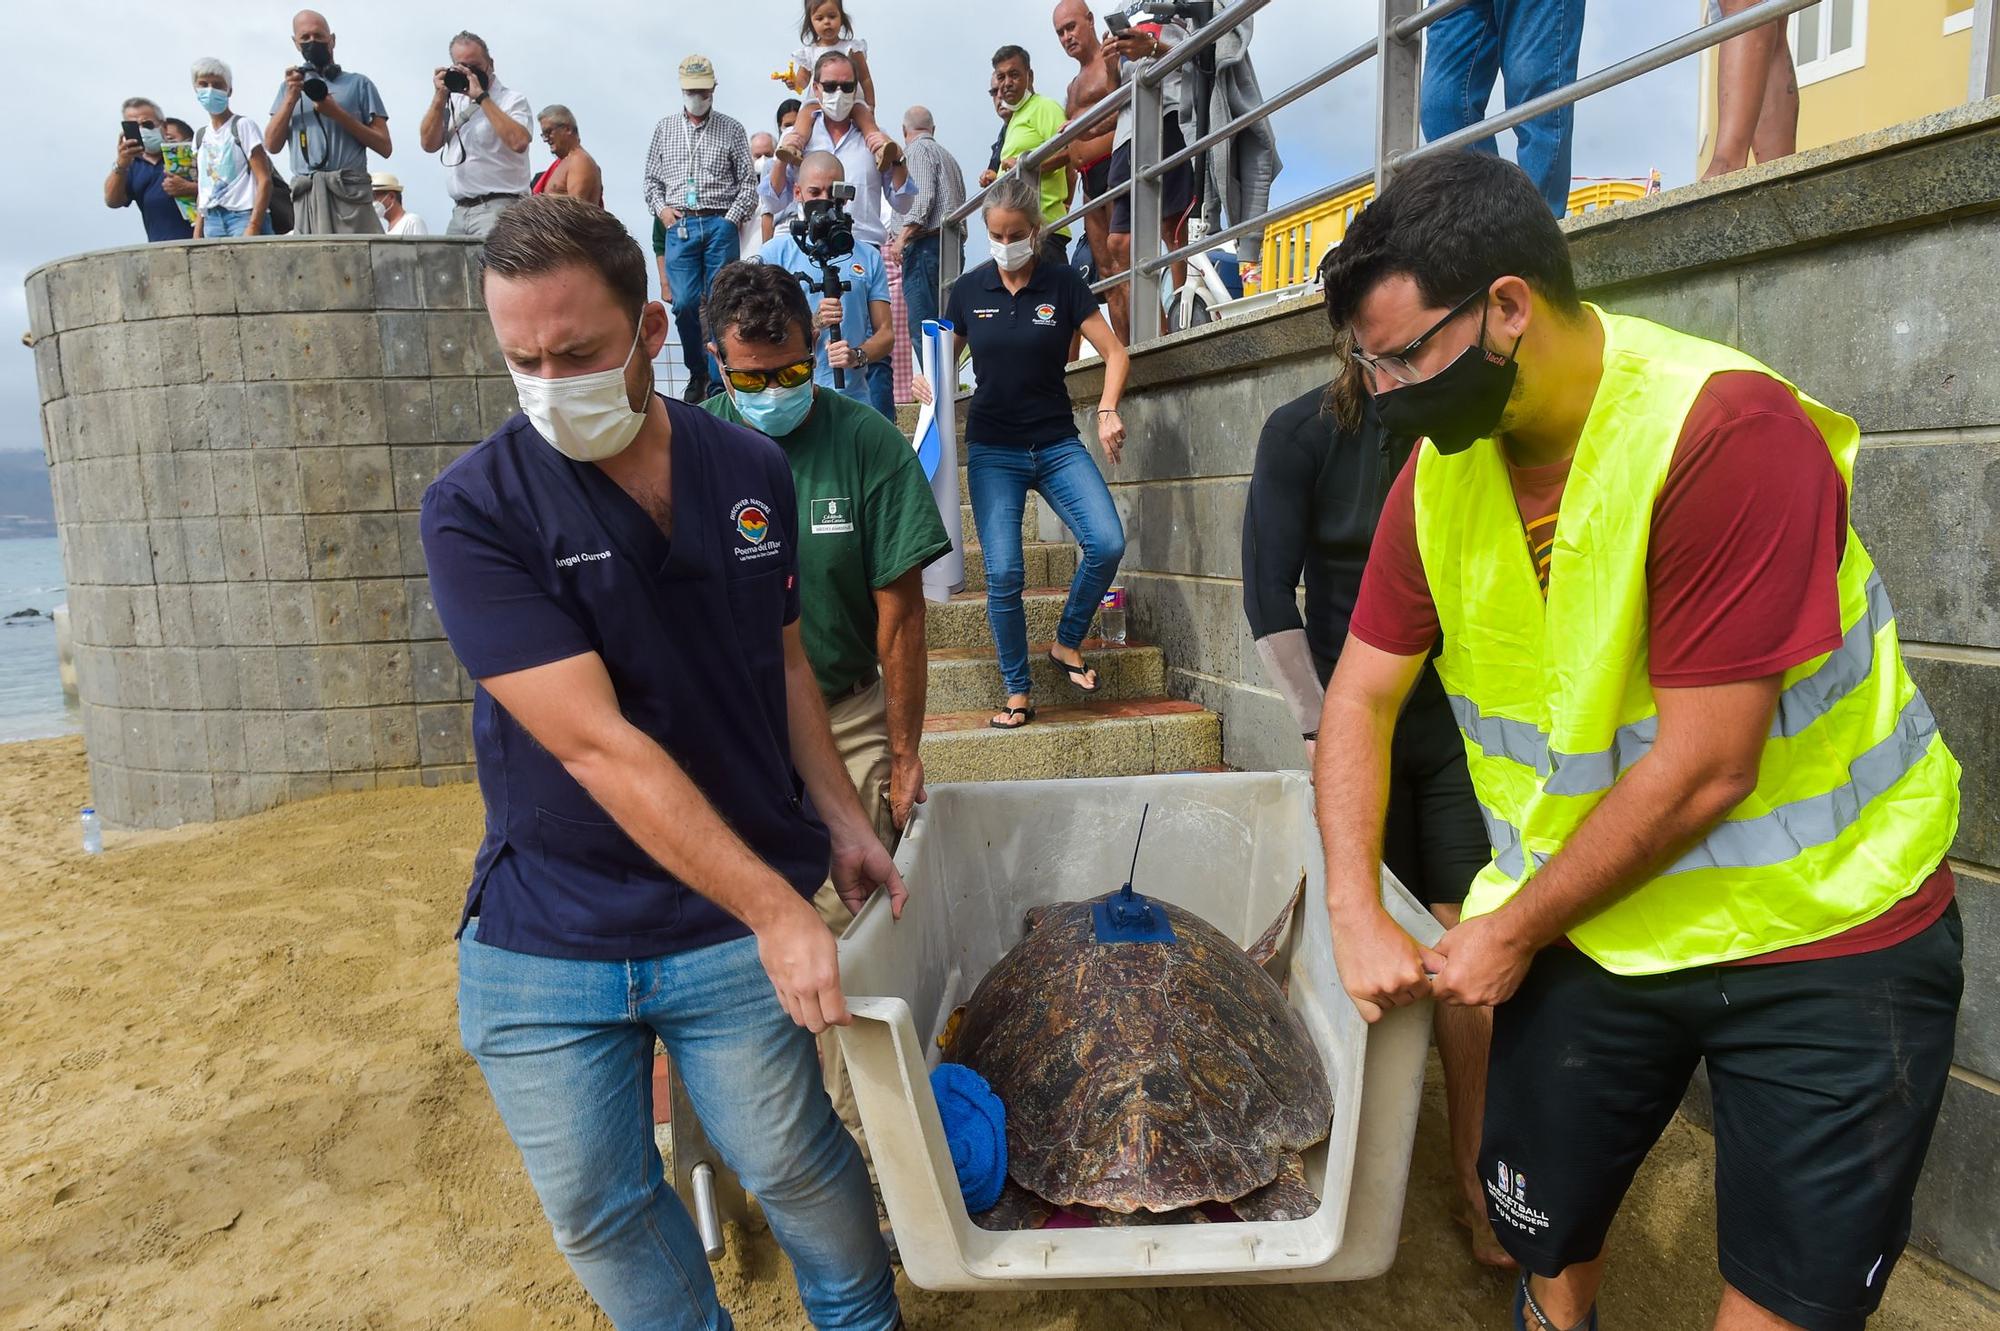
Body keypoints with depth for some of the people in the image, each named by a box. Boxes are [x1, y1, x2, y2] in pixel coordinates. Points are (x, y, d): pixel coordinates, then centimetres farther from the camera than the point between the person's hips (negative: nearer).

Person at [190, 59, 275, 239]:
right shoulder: (200, 136, 18)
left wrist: (253, 227, -17)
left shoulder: (243, 126, 1)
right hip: (211, 220, 6)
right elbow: (202, 189, 20)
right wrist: (197, 233, 11)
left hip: (243, 216, -6)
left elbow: (264, 180, -7)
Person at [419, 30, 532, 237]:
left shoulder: (512, 100, 0)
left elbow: (519, 142, -20)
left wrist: (481, 96, -13)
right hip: (460, 210, 6)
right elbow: (429, 144, 13)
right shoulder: (454, 101, 20)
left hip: (498, 207, -6)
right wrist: (440, 96, 5)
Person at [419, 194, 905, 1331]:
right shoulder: (475, 510, -13)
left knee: (793, 1163, 11)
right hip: (540, 941, -1)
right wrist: (774, 905, -22)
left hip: (733, 929, 1)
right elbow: (593, 742, -21)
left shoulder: (752, 472, -1)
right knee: (598, 1212, 13)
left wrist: (845, 825, 7)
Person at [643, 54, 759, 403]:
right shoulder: (664, 129, 16)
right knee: (685, 303, -4)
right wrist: (661, 208, 1)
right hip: (678, 225, 2)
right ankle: (697, 374, 13)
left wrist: (732, 219, -6)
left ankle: (718, 382, 2)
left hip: (721, 225, -2)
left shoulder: (732, 130, 9)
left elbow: (748, 181, 5)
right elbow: (651, 179, 18)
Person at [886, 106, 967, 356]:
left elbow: (922, 197, -14)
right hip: (953, 245, 9)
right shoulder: (946, 154, 28)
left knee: (922, 327, -15)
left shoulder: (917, 150, 2)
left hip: (927, 244, -9)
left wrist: (902, 238, -15)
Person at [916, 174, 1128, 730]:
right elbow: (946, 357, 13)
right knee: (1002, 573, -10)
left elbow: (1114, 352, 0)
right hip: (992, 450, 0)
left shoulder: (1063, 282, 0)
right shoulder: (969, 289, 4)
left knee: (1108, 543, -19)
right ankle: (1017, 693, 7)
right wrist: (930, 382, -10)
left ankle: (1067, 643, 8)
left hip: (1057, 444, 0)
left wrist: (1108, 411, -16)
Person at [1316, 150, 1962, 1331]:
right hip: (1587, 925, 5)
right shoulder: (1439, 469, -7)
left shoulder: (1724, 432, -25)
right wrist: (1359, 917, -10)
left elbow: (1701, 769, -25)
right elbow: (1362, 700, -2)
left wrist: (1511, 931, -14)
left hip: (1823, 939, -4)